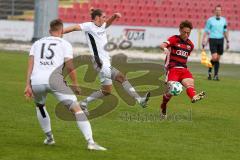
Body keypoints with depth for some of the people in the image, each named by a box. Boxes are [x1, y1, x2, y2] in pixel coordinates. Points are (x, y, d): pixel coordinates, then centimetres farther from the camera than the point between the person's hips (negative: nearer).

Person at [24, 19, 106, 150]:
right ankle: (90, 142, -17)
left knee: (39, 106, 35)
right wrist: (76, 85, 15)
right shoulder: (65, 44, 16)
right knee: (76, 108, -4)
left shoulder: (37, 43, 25)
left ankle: (49, 137, 39)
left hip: (36, 81, 4)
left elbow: (30, 64, 12)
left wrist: (28, 85, 7)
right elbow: (69, 67, 4)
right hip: (53, 79, -4)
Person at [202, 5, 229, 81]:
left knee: (218, 59, 4)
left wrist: (227, 41, 13)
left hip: (220, 40, 3)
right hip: (212, 40, -3)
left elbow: (225, 31, 17)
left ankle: (216, 75, 8)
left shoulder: (224, 20, 9)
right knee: (214, 57, -15)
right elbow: (206, 31, 2)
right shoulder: (210, 20, 0)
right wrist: (204, 41, -5)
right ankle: (209, 71, 7)